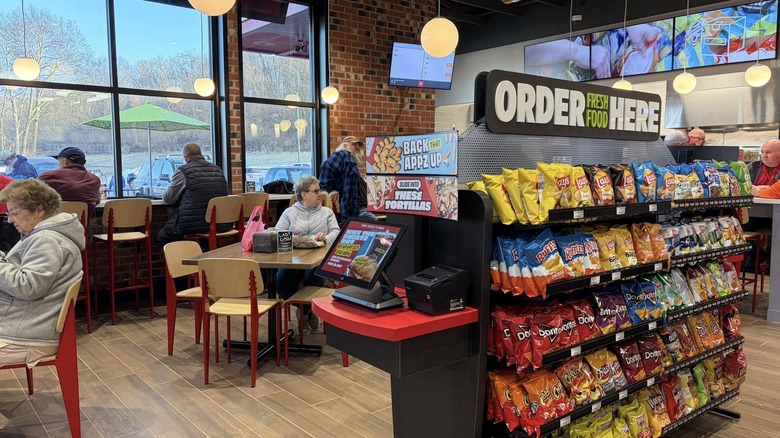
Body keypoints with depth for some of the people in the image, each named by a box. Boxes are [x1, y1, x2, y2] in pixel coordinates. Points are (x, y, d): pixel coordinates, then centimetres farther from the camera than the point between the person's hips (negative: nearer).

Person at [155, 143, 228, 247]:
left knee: (160, 238, 14)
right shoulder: (218, 170, 8)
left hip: (191, 225, -6)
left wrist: (164, 194, 23)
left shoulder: (183, 171, -8)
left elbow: (169, 198, -3)